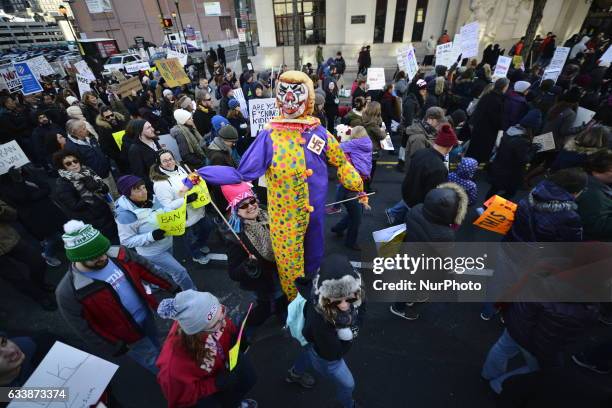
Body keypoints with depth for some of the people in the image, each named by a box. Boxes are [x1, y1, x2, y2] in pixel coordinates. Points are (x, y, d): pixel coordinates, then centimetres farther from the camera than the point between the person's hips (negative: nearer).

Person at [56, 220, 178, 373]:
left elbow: (146, 269, -3)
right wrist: (112, 347, -12)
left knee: (156, 348, 32)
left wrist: (172, 287, 1)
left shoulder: (118, 253, -18)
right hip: (128, 336, -4)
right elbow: (83, 328, -18)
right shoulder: (69, 292, -29)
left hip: (146, 315, 5)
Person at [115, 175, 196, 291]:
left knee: (163, 269, 30)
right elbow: (126, 241, -22)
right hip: (152, 252, -6)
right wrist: (151, 236, -33)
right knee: (180, 271, -1)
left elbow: (164, 212, 5)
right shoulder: (126, 214, -27)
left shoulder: (152, 199, -11)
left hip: (167, 244, 6)